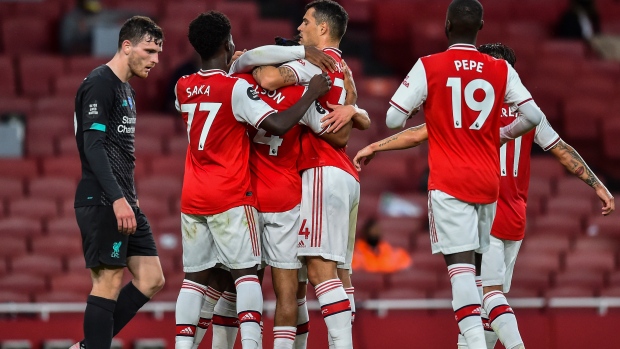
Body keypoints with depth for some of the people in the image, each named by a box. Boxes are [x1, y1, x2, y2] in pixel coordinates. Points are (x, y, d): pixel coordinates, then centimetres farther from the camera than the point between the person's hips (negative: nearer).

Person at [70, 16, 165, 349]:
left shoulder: (127, 90, 19)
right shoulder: (99, 84, -11)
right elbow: (93, 146, -19)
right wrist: (118, 199, -25)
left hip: (125, 201, 10)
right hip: (101, 202, -10)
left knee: (151, 279, 6)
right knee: (108, 283, -9)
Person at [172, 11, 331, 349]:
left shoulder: (182, 88, 7)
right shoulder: (236, 88, -12)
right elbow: (278, 125, -20)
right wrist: (312, 93, -10)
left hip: (193, 197, 5)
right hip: (231, 196, -5)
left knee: (194, 277, 7)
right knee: (245, 273, -5)